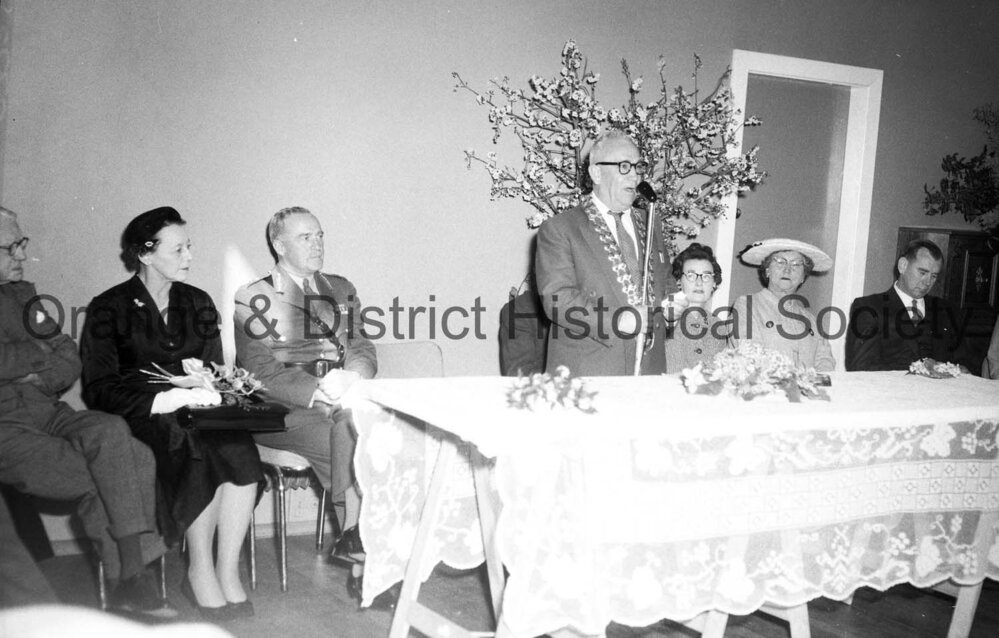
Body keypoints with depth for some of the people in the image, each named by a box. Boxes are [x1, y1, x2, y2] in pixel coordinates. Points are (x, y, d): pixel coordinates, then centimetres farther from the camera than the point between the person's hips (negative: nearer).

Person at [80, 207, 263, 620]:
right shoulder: (109, 308, 1)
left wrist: (209, 391, -7)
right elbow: (100, 389, -7)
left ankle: (227, 575, -24)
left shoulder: (197, 303, 16)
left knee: (240, 452, -29)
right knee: (197, 454, -34)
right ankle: (199, 571, -18)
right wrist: (165, 399, -21)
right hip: (140, 421, -3)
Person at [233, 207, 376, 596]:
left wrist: (348, 378, -10)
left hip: (345, 402, 4)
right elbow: (261, 374, -5)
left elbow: (363, 352, 14)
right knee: (351, 435, -31)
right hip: (284, 412, -4)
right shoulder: (253, 299, 5)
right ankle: (359, 542, -19)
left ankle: (355, 540, -21)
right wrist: (316, 390, -19)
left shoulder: (341, 290, 21)